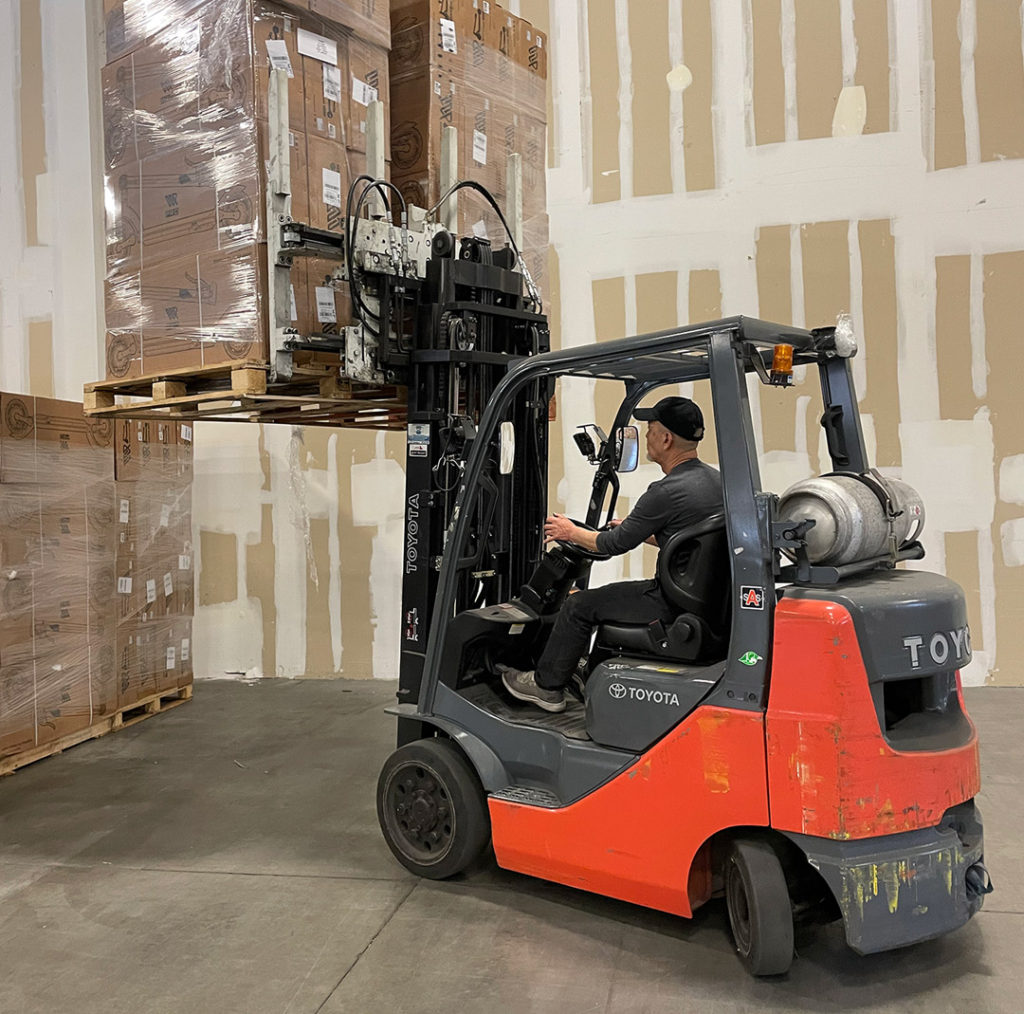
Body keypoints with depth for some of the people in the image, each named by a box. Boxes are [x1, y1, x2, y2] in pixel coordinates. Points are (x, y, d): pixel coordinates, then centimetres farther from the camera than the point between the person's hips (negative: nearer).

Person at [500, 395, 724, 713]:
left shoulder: (667, 492, -23)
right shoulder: (714, 478, 5)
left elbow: (615, 544, -12)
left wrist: (571, 532, 5)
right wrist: (637, 528, 27)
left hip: (675, 604, -9)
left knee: (579, 606, 5)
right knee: (611, 595, 29)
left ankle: (546, 686, 21)